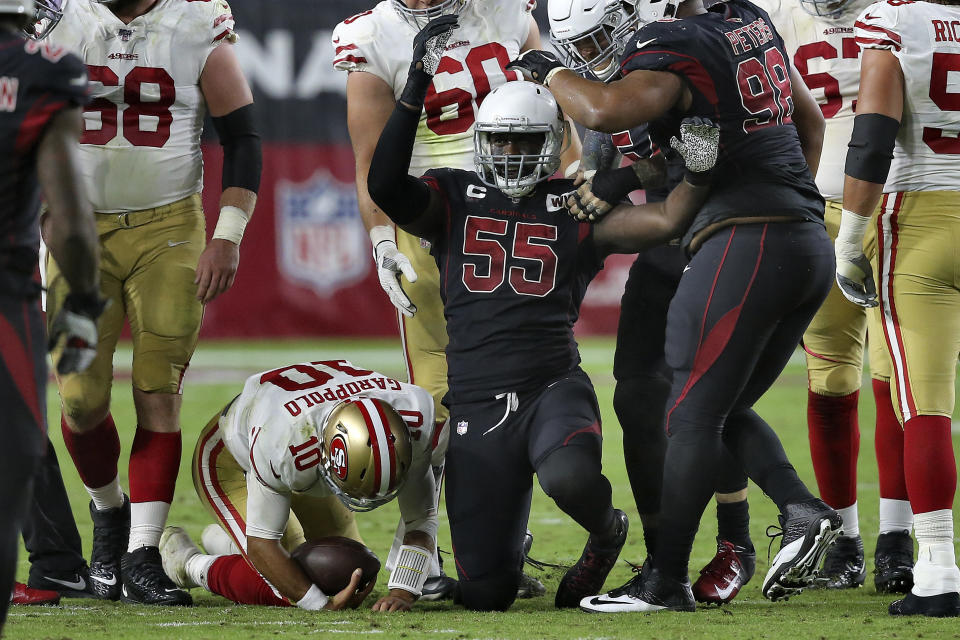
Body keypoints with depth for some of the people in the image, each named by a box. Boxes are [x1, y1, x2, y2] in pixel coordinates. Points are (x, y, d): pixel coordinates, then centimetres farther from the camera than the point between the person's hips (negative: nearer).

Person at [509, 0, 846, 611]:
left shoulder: (673, 50, -11)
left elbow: (605, 110, -29)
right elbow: (811, 118, 26)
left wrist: (549, 72, -10)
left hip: (747, 241, -9)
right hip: (811, 242, 9)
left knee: (693, 415, -3)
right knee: (727, 409, 16)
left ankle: (667, 580, -2)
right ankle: (802, 510, -1)